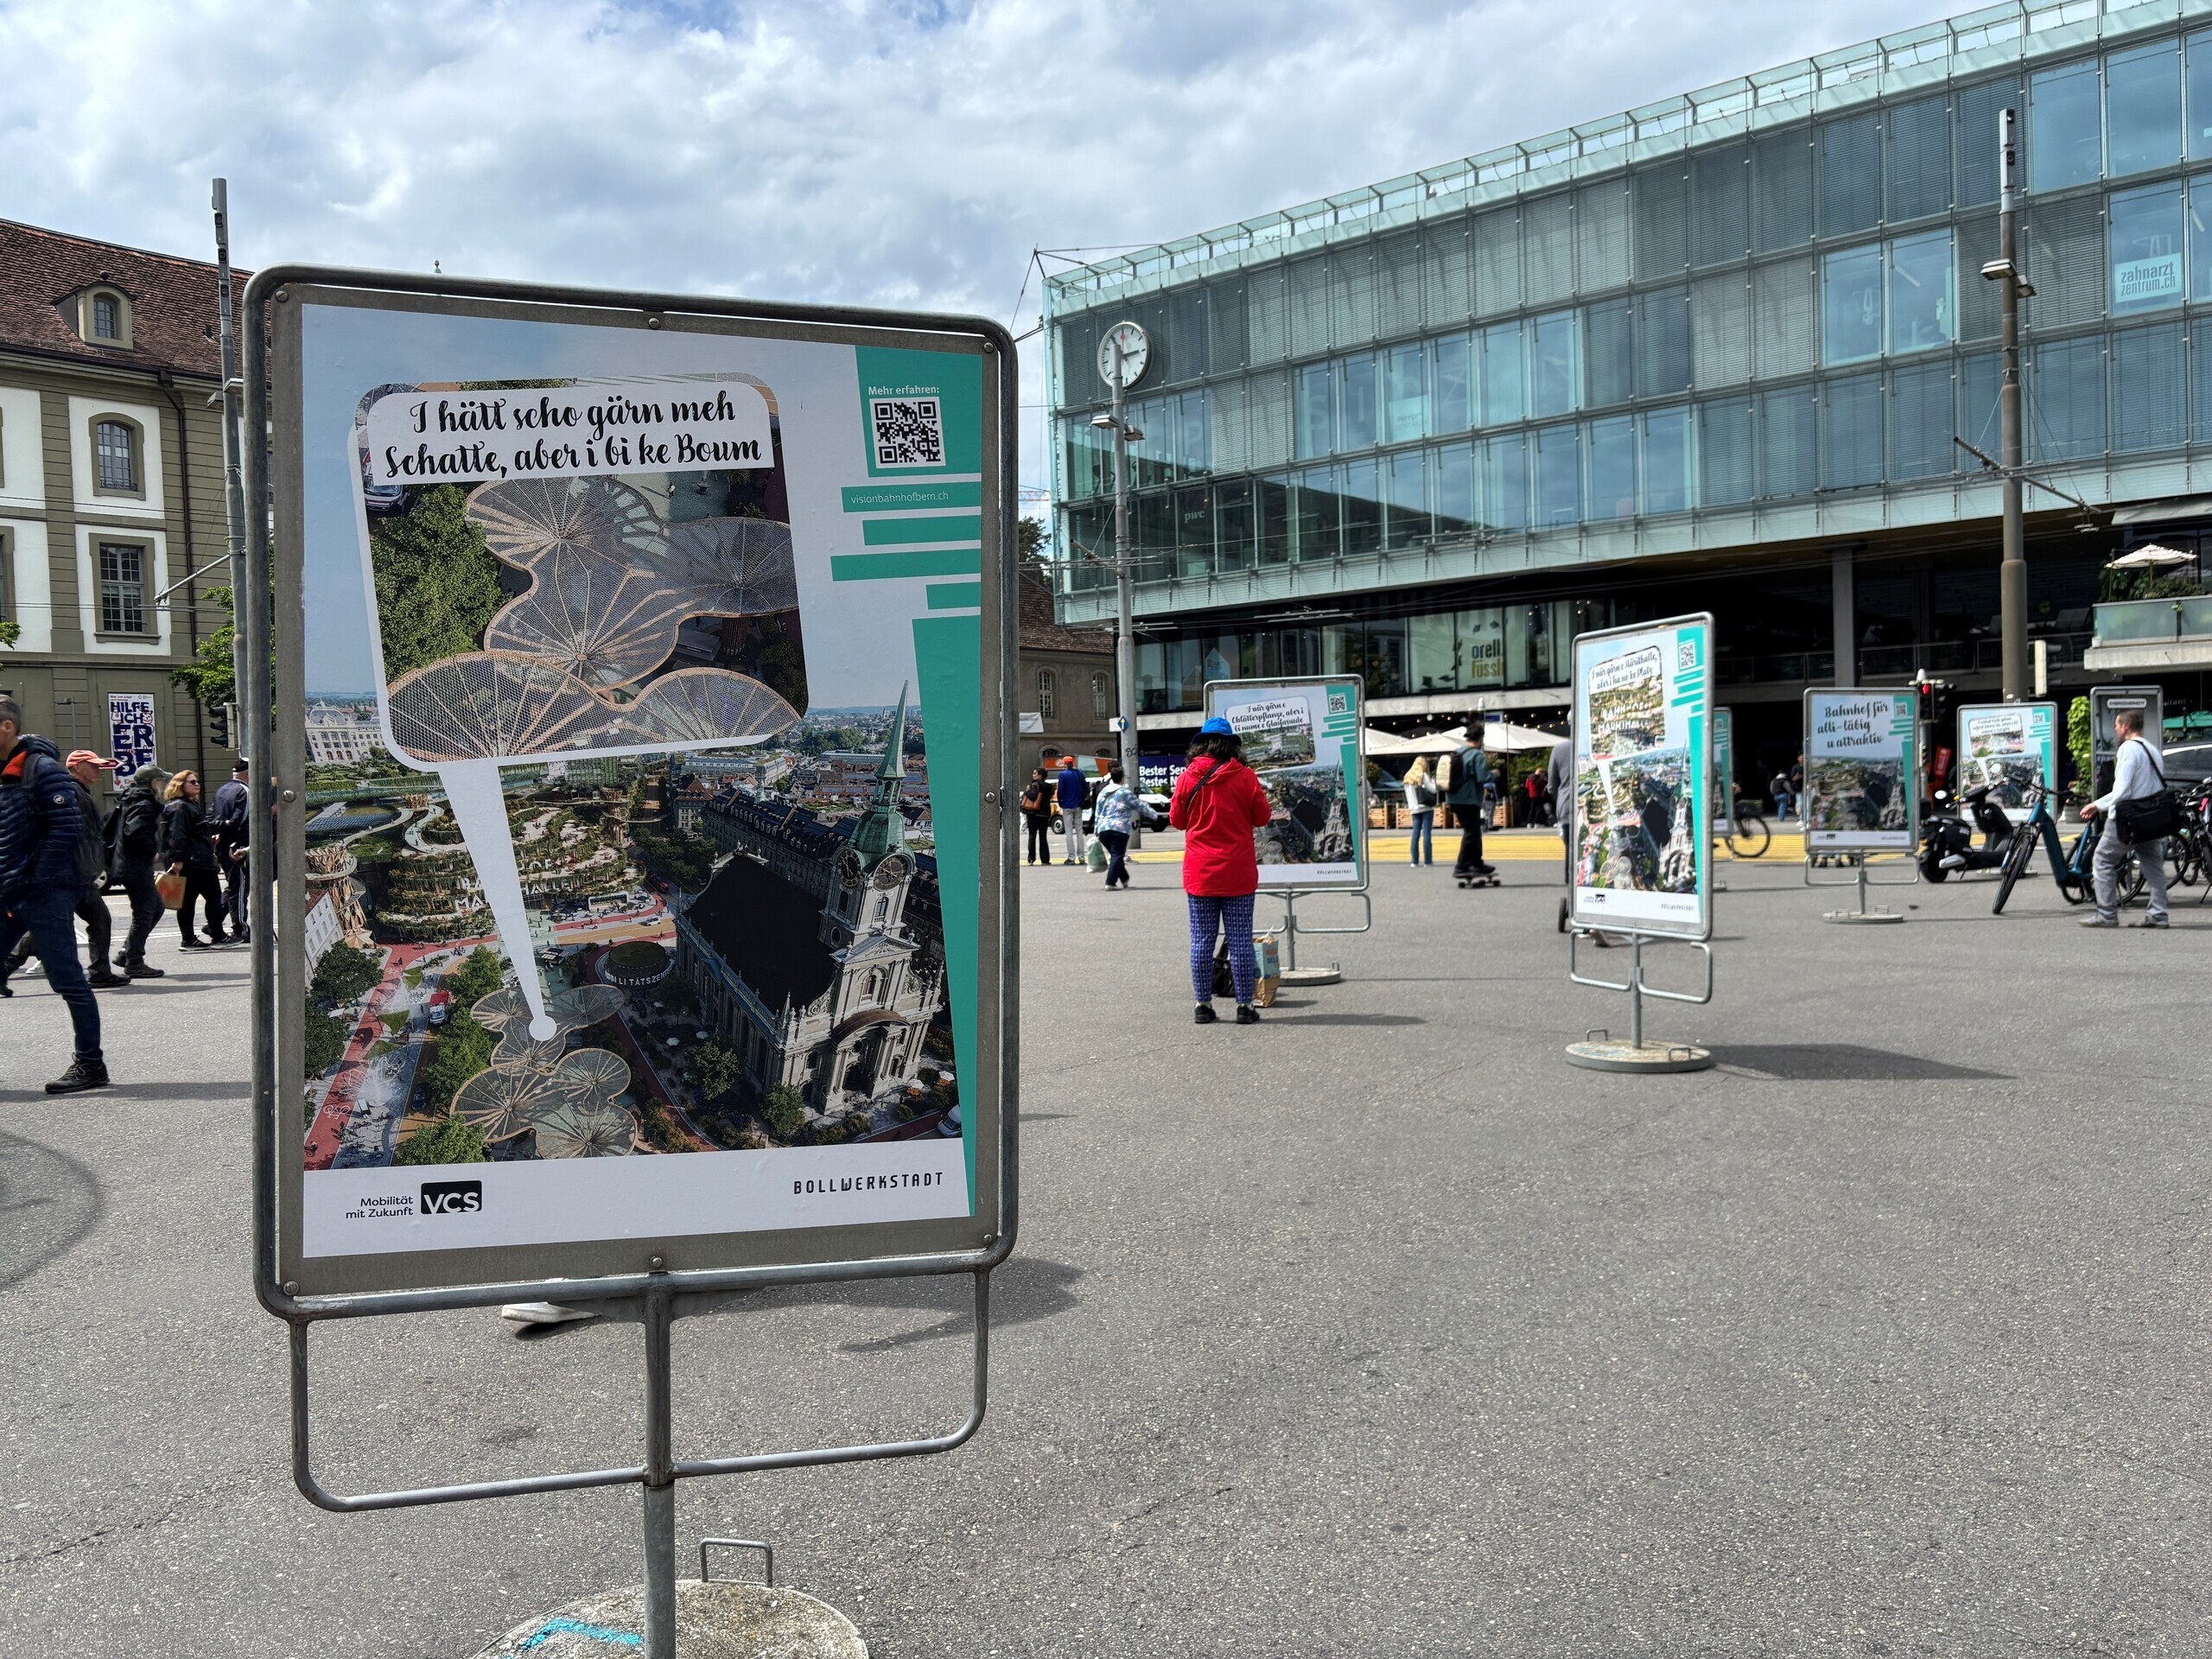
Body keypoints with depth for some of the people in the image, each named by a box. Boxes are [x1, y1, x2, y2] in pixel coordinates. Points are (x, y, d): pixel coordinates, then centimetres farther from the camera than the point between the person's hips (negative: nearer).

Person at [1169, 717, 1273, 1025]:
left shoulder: (1188, 778, -3)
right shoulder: (1246, 777, -6)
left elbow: (1176, 819, 6)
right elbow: (1262, 817, 2)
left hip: (1199, 873, 1)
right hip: (1237, 873, -1)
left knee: (1201, 940, 7)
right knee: (1240, 939, 4)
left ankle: (1203, 1005, 9)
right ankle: (1245, 1005, 5)